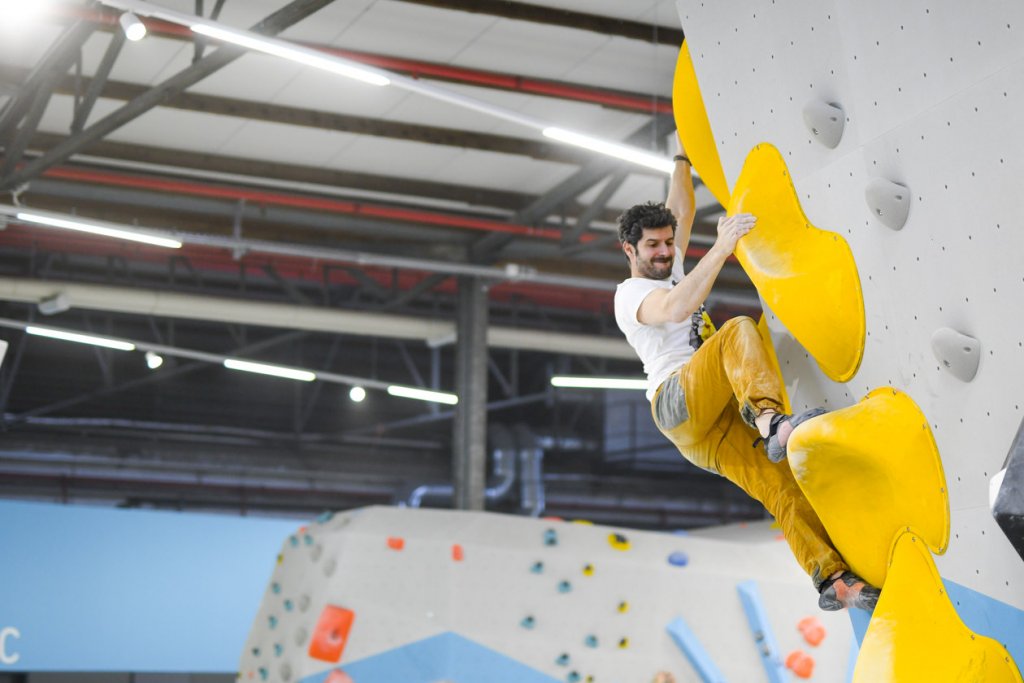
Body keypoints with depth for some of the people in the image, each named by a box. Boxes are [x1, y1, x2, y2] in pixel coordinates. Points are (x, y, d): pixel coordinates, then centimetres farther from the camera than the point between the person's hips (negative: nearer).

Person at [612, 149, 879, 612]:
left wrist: (682, 159, 29)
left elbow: (683, 211, 36)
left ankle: (833, 577, -29)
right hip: (678, 402, -7)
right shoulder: (630, 293, 4)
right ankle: (773, 424, -54)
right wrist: (721, 249, -22)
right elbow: (676, 309, -18)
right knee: (738, 331, -31)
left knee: (779, 483, -15)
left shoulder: (671, 274, 31)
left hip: (717, 420, 8)